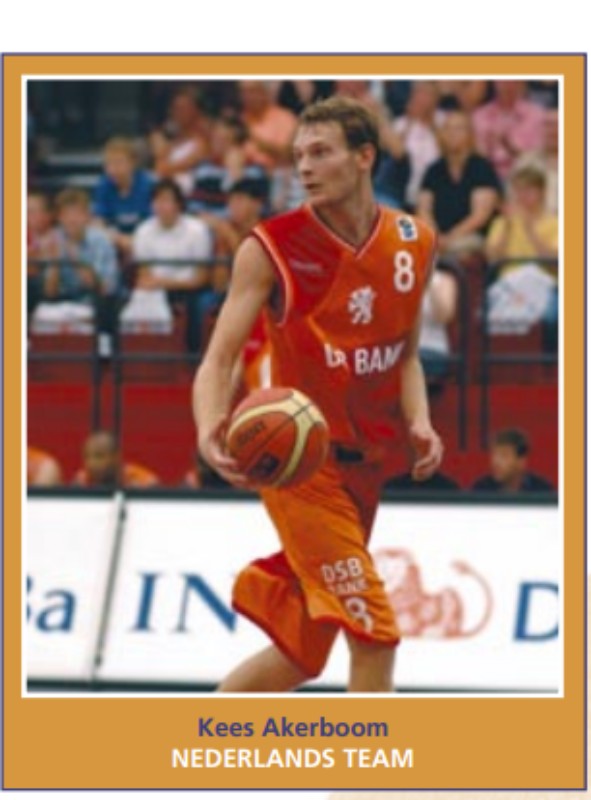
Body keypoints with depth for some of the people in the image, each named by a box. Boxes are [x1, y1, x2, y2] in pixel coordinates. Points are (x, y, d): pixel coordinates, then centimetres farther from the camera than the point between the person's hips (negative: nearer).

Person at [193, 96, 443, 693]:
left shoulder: (414, 245, 5)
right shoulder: (271, 248, -10)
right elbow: (220, 358, -13)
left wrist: (418, 423, -3)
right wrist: (210, 430, -34)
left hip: (364, 466, 6)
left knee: (301, 653, 9)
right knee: (374, 635, -15)